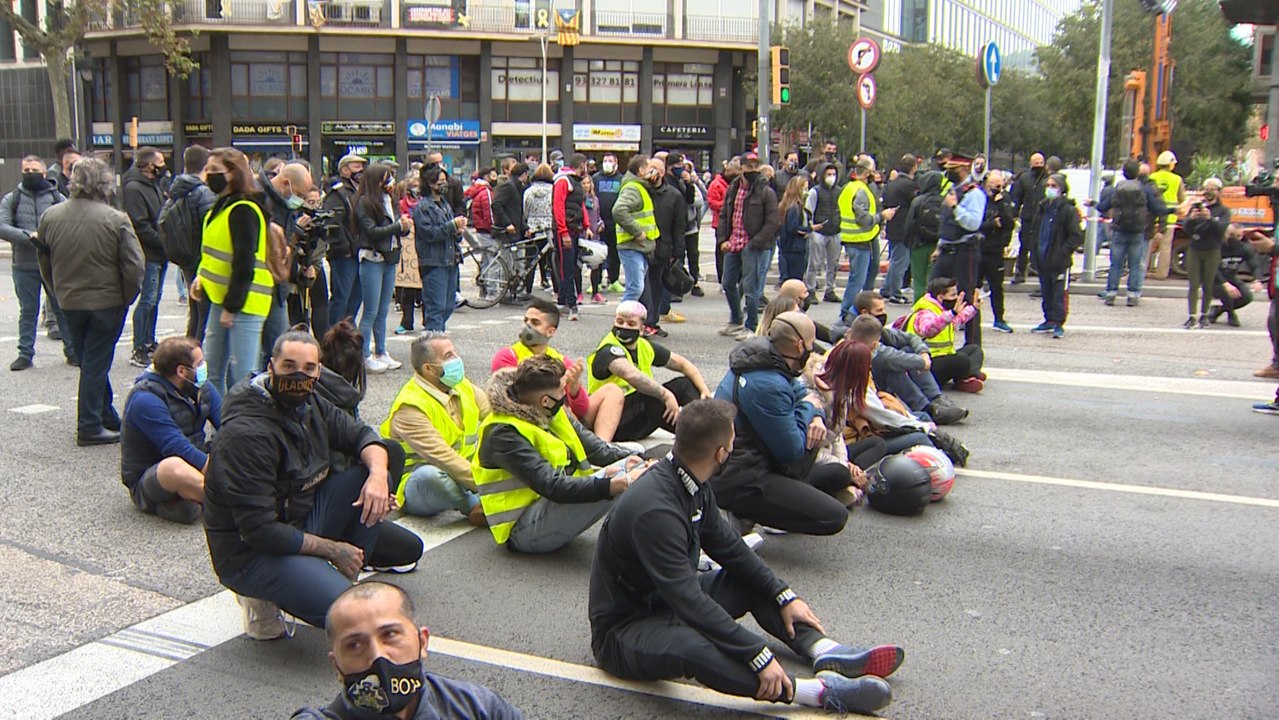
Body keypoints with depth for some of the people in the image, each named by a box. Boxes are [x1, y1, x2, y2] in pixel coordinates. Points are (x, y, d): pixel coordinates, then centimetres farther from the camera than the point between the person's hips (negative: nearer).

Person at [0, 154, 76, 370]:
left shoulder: (57, 198, 3)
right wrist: (28, 236, -20)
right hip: (24, 266, 1)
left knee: (64, 309, 5)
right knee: (27, 312, 10)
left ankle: (72, 351, 15)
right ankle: (25, 354, 18)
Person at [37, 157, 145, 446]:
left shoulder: (50, 216, -1)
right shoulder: (116, 220, -16)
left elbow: (44, 262, 8)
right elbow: (135, 265, -15)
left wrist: (60, 292, 19)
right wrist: (127, 297, -1)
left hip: (69, 302, 5)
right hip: (107, 301, -4)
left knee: (89, 361, 18)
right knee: (96, 363, 2)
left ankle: (107, 417, 27)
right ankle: (90, 427, 6)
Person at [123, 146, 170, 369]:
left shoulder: (154, 185, 17)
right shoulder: (134, 188, -13)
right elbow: (140, 226, -20)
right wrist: (163, 242, -17)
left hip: (159, 253, 9)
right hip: (148, 253, -9)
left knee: (154, 299, 15)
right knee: (148, 299, -8)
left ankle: (149, 342, 24)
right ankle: (139, 350, -3)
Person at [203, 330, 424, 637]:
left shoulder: (308, 403, 1)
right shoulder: (245, 433, -24)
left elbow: (361, 434, 8)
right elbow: (260, 531, -26)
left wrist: (378, 474, -16)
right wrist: (333, 549, -18)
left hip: (302, 523, 8)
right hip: (252, 552, -8)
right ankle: (267, 598, -5)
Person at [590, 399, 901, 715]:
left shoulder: (695, 486, -2)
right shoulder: (654, 511, -30)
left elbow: (727, 546, 9)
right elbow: (689, 599, -34)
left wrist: (784, 595, 2)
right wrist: (759, 656, -33)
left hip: (669, 600, 10)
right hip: (624, 628, -10)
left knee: (755, 579, 8)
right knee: (690, 646, -39)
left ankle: (825, 652, -12)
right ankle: (821, 691, -39)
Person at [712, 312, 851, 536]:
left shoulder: (763, 360, 5)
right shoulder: (768, 385, -25)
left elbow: (801, 394, 20)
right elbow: (792, 451, -19)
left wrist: (816, 417, -3)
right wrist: (809, 408, -4)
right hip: (738, 483, -10)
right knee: (834, 517, -17)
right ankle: (746, 516, -8)